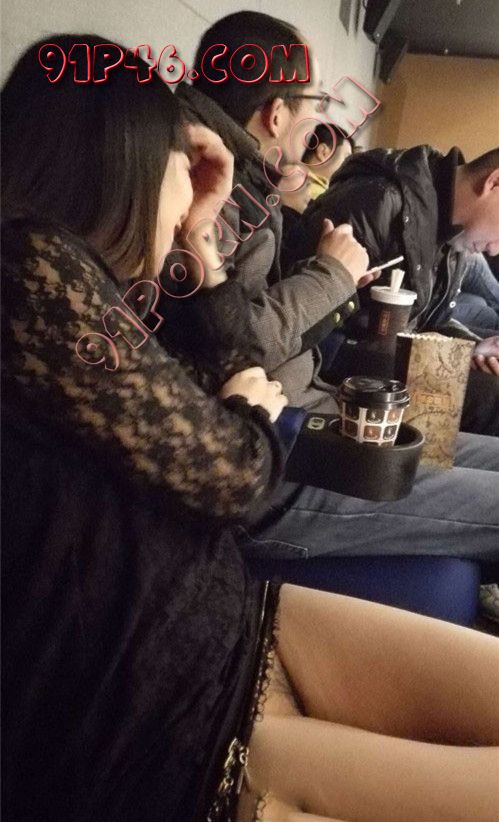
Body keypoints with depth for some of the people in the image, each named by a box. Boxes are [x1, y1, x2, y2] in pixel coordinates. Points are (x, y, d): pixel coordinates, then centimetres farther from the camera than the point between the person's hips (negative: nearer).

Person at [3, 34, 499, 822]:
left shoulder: (70, 273, 11)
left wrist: (196, 228, 21)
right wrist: (251, 411, 9)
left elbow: (172, 398, 25)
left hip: (221, 617, 9)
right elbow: (223, 468, -15)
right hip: (156, 716, -9)